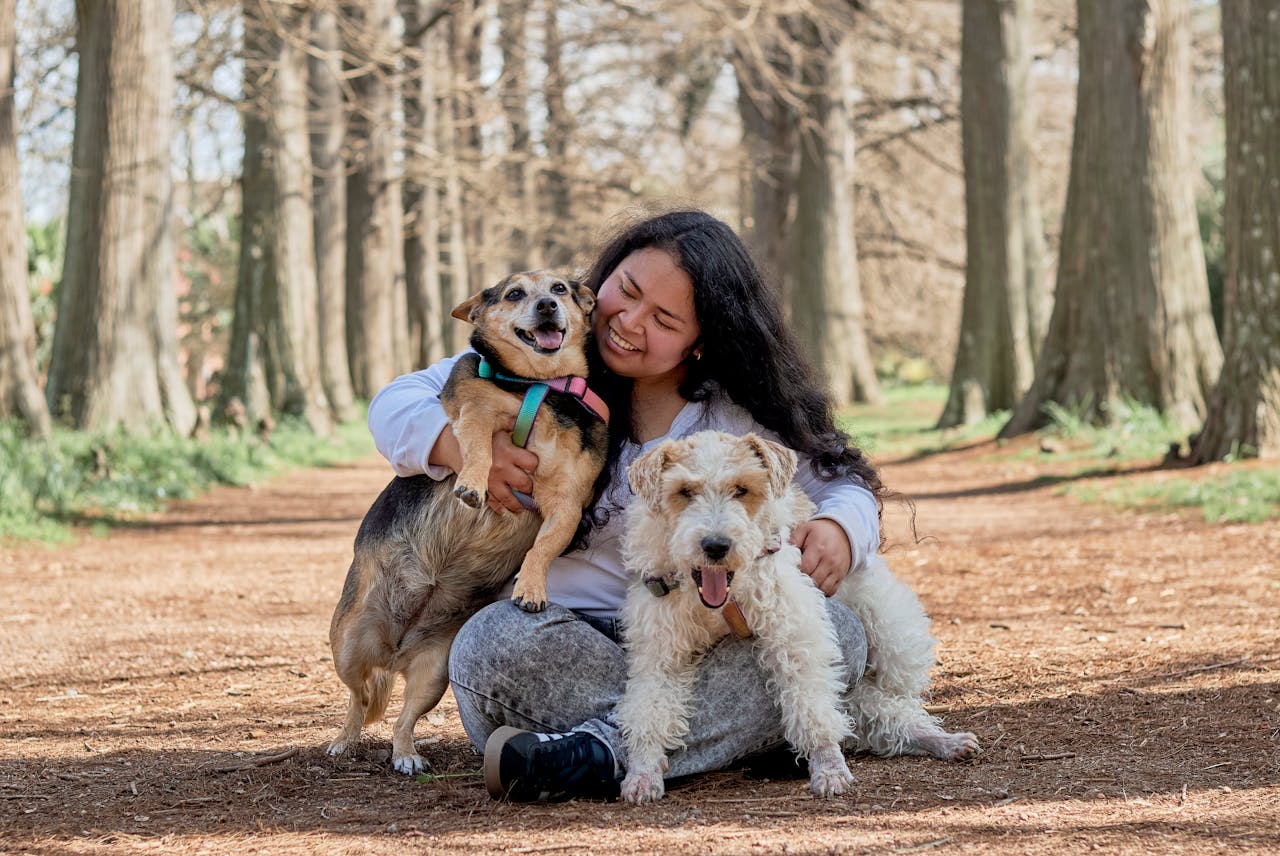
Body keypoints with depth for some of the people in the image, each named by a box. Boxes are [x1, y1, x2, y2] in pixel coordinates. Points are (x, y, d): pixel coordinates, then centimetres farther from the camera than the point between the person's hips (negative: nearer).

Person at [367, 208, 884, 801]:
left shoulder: (744, 417, 3)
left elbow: (846, 486, 4)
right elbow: (395, 406, 1)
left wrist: (837, 531, -22)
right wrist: (465, 447, -22)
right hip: (564, 637, -1)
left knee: (836, 631, -26)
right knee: (495, 643, -35)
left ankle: (604, 751, -35)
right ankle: (738, 730, -28)